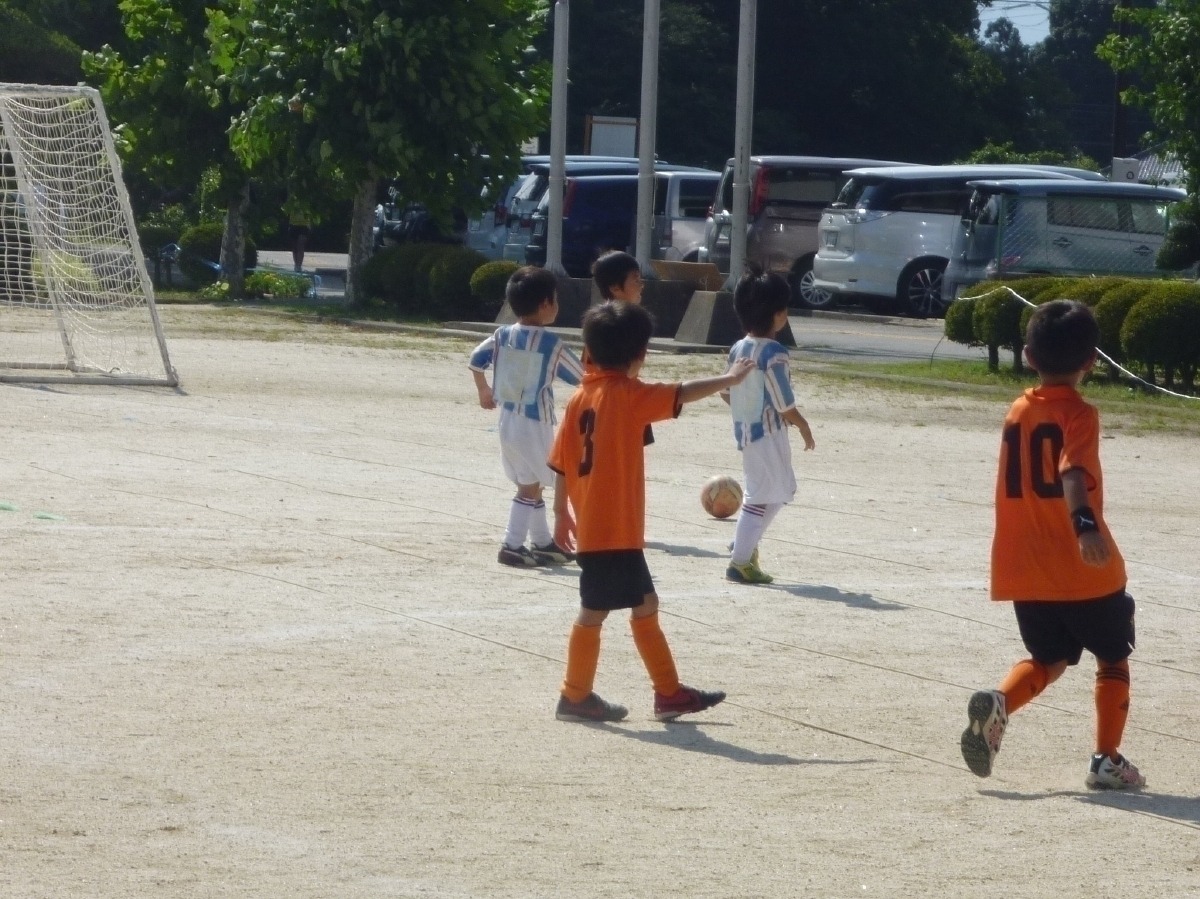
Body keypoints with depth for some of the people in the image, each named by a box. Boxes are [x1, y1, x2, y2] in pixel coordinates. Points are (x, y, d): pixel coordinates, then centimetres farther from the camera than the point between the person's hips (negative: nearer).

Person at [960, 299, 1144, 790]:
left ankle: (997, 703, -10)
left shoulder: (1017, 412, 9)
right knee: (1113, 658, 14)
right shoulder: (1078, 414, -11)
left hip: (1024, 571, 5)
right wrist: (1085, 524, -45)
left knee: (1048, 658, 19)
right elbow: (1072, 473, -30)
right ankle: (1107, 760, 9)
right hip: (1083, 568, -5)